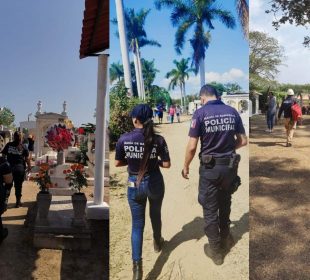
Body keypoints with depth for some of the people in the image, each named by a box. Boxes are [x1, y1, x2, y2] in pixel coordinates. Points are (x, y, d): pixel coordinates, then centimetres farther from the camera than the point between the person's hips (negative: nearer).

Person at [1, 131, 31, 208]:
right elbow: (27, 158, -3)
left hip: (9, 168, 1)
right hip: (20, 168, -1)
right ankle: (18, 202, 15)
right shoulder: (23, 147, -3)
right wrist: (29, 166, 10)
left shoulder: (8, 145, 0)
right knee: (18, 185, 10)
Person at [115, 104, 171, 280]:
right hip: (155, 182, 1)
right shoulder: (158, 139, -13)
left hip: (135, 184, 0)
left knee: (137, 224, 8)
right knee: (156, 215, 27)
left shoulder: (124, 139, -12)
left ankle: (137, 265, -1)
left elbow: (118, 163, -2)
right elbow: (167, 164, -9)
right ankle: (158, 243, 51)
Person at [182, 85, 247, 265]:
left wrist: (186, 167, 1)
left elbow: (192, 147, -14)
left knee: (210, 209, 10)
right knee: (225, 204, 25)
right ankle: (225, 238, 42)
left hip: (210, 168, -4)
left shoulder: (200, 113, -12)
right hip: (230, 166, 4)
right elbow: (243, 141, 4)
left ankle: (216, 250, 20)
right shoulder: (232, 112, 0)